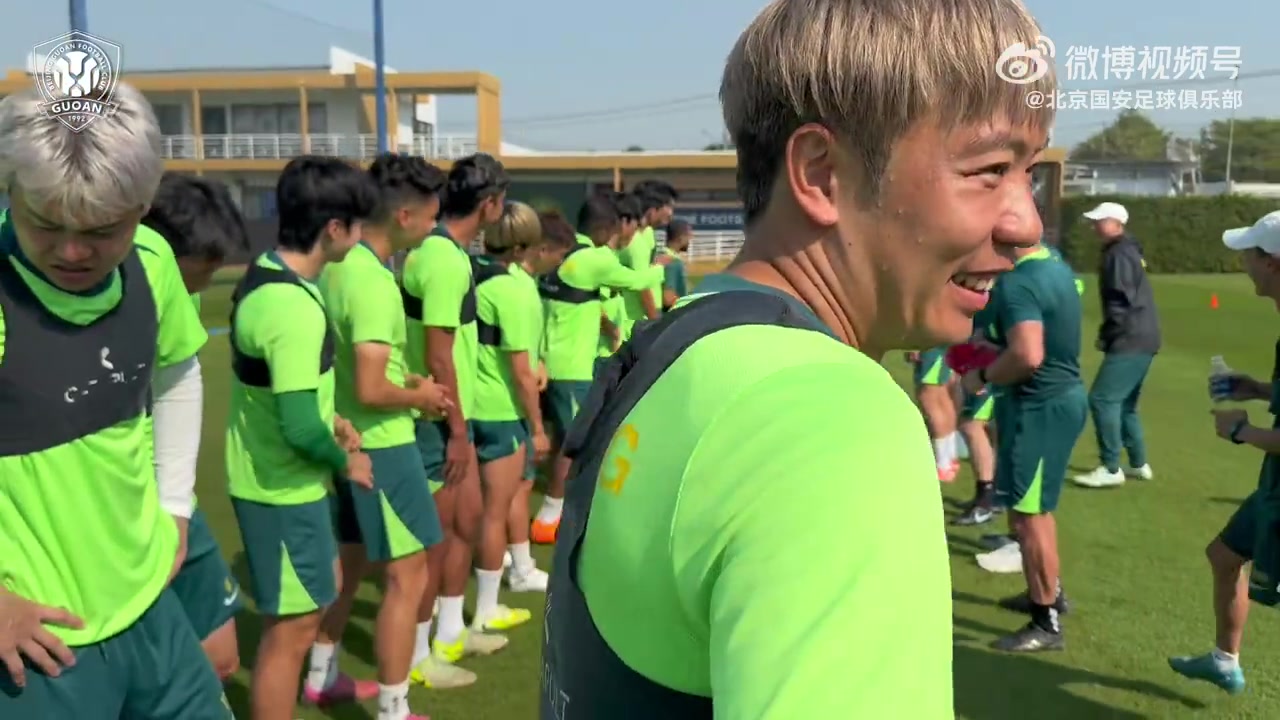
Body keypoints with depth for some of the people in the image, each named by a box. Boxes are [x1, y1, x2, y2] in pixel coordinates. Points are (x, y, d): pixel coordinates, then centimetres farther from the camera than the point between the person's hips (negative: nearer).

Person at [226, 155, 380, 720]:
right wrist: (345, 462, -12)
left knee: (324, 587, 26)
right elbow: (300, 428, -29)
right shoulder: (294, 307, -28)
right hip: (282, 488, -10)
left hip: (275, 477, 10)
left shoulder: (264, 275, 3)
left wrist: (332, 420, 8)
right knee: (292, 626, 4)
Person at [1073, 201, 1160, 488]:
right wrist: (1110, 335, 16)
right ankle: (1139, 464, 24)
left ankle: (1111, 469, -6)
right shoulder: (1128, 250, 18)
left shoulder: (1119, 254, -14)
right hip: (1141, 338, 11)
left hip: (1131, 340, -11)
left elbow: (1122, 302, -21)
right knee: (1125, 402, 17)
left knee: (1102, 399, -10)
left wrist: (1106, 335, -11)